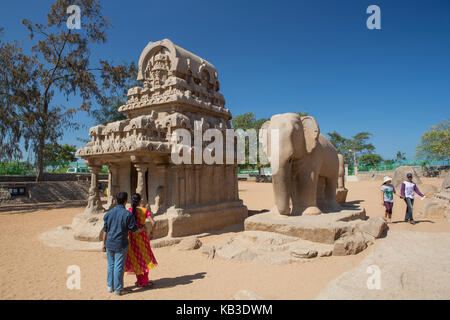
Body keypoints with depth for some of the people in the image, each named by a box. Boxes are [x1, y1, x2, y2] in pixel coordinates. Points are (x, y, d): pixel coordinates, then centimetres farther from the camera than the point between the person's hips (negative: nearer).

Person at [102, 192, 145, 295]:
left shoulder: (109, 213, 0)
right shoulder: (127, 214, -14)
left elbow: (105, 230, 5)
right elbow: (134, 229, -8)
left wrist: (104, 243, 15)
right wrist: (142, 229, 13)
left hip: (109, 244, 5)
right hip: (121, 245, -5)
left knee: (111, 265, 17)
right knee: (119, 266, 4)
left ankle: (110, 286, 28)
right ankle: (118, 289, 13)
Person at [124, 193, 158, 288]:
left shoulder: (128, 211, -6)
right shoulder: (144, 210, -8)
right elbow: (153, 222, -13)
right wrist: (151, 232, 2)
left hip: (132, 237, 2)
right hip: (142, 236, -2)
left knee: (135, 259, 15)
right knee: (145, 258, 14)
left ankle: (139, 281, 22)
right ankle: (145, 281, 17)